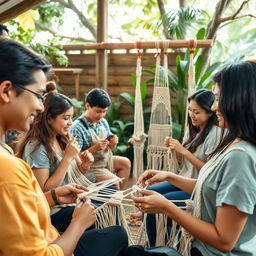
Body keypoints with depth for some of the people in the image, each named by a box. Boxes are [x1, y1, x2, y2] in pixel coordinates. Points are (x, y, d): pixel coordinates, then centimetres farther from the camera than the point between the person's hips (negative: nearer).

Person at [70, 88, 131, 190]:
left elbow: (110, 148, 14)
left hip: (105, 159, 8)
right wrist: (94, 148, -29)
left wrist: (113, 144, -9)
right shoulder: (76, 128, -21)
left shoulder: (103, 122, 2)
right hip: (89, 166, -8)